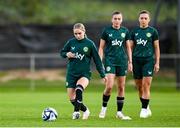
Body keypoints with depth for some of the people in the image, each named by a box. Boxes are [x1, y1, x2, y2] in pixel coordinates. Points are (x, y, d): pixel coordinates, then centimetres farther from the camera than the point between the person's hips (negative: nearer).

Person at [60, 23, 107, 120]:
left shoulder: (89, 44, -4)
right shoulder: (71, 42, 2)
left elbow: (97, 60, 1)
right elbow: (62, 52, 16)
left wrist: (102, 75, 0)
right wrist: (67, 54, -8)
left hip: (84, 73, -3)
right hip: (71, 73, 3)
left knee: (78, 89, -34)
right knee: (72, 98, 0)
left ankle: (76, 111, -28)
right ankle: (85, 110, 24)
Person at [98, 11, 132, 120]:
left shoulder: (125, 31, 7)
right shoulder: (106, 31, 0)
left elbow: (128, 47, 14)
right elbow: (101, 47, 2)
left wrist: (130, 62, 9)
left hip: (122, 62, 3)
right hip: (110, 61, -3)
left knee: (121, 87, 4)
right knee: (109, 86, -15)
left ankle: (119, 112, 11)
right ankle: (104, 107, 6)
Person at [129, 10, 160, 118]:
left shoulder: (153, 31, 3)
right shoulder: (134, 31, 10)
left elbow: (156, 48, 5)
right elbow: (131, 47, 13)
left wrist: (157, 63, 0)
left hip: (148, 60, -3)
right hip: (136, 60, 3)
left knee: (146, 86, -11)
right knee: (139, 87, 6)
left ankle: (144, 109, -6)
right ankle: (146, 108, 19)